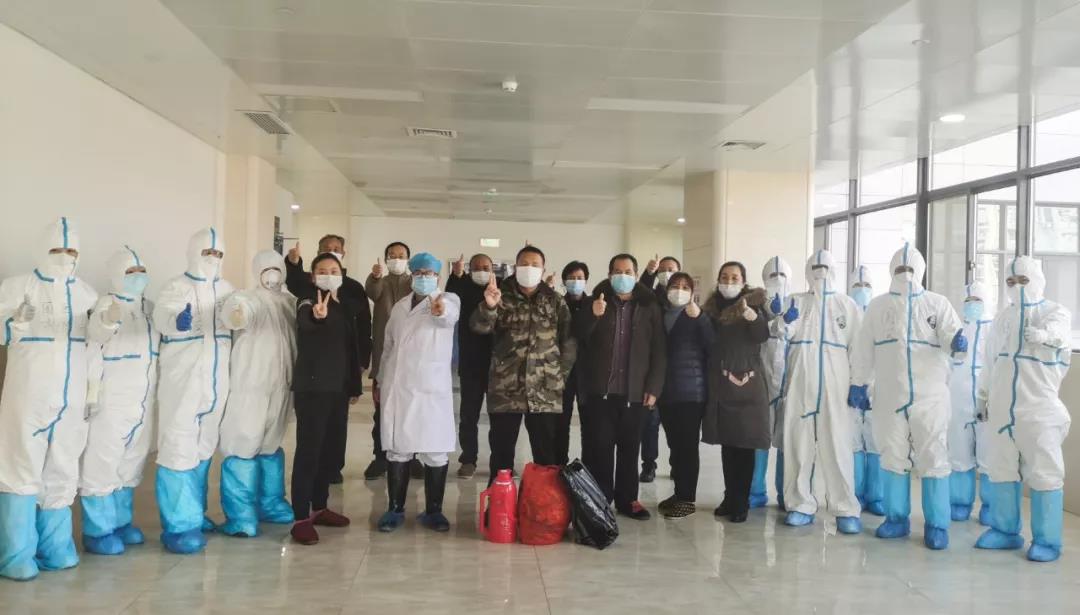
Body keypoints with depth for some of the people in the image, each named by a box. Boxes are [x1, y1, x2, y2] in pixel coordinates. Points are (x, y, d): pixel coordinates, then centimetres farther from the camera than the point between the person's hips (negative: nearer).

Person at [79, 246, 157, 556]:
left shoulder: (150, 308, 12)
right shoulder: (106, 303, -9)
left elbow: (161, 344, 21)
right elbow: (95, 333, -27)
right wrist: (108, 320, -46)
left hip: (143, 402, 7)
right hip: (111, 402, -7)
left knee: (130, 465, 16)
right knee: (102, 465, -3)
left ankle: (120, 522, 28)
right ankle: (97, 531, 7)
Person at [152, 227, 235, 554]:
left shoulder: (226, 289, 10)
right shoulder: (177, 287, -7)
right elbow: (161, 318, -24)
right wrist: (178, 319, -45)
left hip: (216, 381, 6)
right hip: (182, 380, -6)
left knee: (203, 448, 14)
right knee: (179, 449, -6)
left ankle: (193, 512, 27)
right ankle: (178, 525, -1)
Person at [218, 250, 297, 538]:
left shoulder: (290, 302, 10)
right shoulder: (248, 299, -8)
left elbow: (299, 337, 14)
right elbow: (237, 310, -31)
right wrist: (236, 314, -54)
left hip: (281, 387, 6)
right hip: (250, 386, -6)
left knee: (271, 445, 17)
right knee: (243, 448, -5)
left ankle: (270, 505, 29)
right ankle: (241, 516, 1)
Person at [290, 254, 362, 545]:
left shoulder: (345, 304, 12)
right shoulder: (307, 302, -8)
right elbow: (304, 321, -34)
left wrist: (354, 383, 15)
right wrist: (316, 315, -56)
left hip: (338, 387, 7)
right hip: (311, 387, -7)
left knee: (332, 449, 12)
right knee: (308, 450, -8)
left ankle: (319, 507, 25)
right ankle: (301, 518, -5)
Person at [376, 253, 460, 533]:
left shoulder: (448, 300, 1)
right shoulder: (400, 307, 15)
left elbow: (450, 315, -25)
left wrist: (441, 310, -48)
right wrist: (382, 381, 19)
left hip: (432, 388, -3)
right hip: (397, 387, 4)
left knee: (436, 452, -2)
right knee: (397, 449, 5)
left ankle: (433, 511, 11)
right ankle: (395, 510, 14)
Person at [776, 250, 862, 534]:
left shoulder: (847, 305, 9)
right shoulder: (795, 301, 11)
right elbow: (781, 333, -4)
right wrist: (784, 321, -26)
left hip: (835, 385, -1)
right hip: (799, 384, 2)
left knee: (837, 445, -5)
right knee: (798, 443, 4)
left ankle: (846, 510, 1)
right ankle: (801, 505, 12)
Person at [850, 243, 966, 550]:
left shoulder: (937, 303, 4)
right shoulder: (878, 306, 8)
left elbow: (951, 333, -9)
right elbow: (864, 348, 9)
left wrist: (957, 341, -32)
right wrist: (858, 384, 7)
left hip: (930, 395, -2)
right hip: (889, 395, 2)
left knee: (933, 458, -2)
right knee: (893, 457, 9)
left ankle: (937, 525, 7)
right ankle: (897, 519, 21)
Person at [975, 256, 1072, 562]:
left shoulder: (1055, 311, -1)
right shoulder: (1002, 317, 13)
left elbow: (1059, 330, -25)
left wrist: (1044, 334, -44)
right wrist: (983, 396, 20)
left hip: (1039, 408, -5)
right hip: (1001, 407, 5)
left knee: (1043, 473, -3)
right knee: (1001, 469, 10)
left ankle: (1046, 541, 4)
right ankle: (1005, 531, 21)